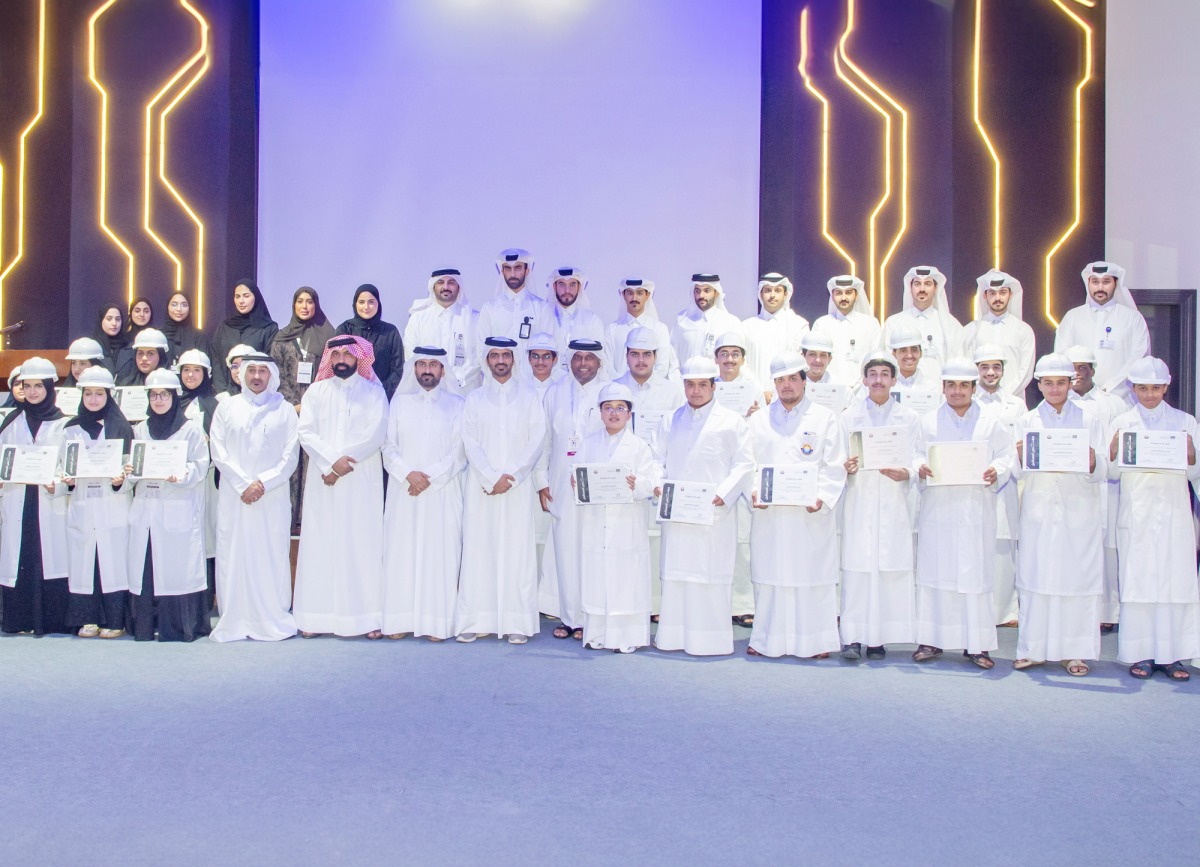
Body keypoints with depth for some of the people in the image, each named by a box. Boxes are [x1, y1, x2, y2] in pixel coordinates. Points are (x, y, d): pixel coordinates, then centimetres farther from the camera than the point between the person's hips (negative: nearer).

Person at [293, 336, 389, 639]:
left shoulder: (373, 392, 8)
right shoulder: (316, 392, 13)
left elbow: (376, 433, -5)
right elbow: (307, 432, 2)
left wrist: (344, 460, -11)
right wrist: (332, 460, -12)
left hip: (362, 480, -2)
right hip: (322, 479, 2)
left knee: (363, 543, -4)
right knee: (320, 544, 0)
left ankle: (368, 616, -2)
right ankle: (315, 616, 2)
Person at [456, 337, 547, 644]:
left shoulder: (529, 397, 10)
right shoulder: (474, 399, 12)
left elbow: (537, 441, 2)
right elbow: (471, 443, 3)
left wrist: (511, 477, -9)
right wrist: (492, 477, -11)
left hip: (519, 488, -1)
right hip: (481, 487, 1)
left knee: (518, 551, -4)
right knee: (478, 549, -2)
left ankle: (517, 623, -2)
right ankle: (474, 621, 1)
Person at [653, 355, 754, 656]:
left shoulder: (731, 421, 3)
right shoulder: (671, 421, 15)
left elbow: (744, 464, -1)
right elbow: (658, 458, 17)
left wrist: (724, 494, -13)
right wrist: (657, 484, -2)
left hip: (713, 514, -4)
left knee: (711, 574, -3)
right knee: (675, 573, 7)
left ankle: (710, 639, 5)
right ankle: (673, 635, 15)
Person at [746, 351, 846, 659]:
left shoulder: (824, 419, 8)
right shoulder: (759, 420, 14)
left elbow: (835, 467, 1)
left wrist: (821, 497, -15)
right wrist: (753, 492, -9)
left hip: (811, 515, -2)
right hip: (769, 515, 2)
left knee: (814, 576, 0)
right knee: (769, 576, 3)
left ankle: (816, 639, 9)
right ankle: (768, 639, 11)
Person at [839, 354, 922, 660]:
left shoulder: (909, 418, 12)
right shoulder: (849, 416, 12)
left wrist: (906, 474, -12)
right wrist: (846, 467, -15)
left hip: (894, 503, 1)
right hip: (859, 501, -1)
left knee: (891, 568, -3)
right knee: (856, 568, -7)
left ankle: (879, 638, 4)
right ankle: (852, 637, -4)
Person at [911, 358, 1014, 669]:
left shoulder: (991, 423, 10)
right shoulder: (928, 422, 11)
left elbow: (1006, 456, 7)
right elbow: (915, 454, 9)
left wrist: (996, 471, -13)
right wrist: (921, 468, -12)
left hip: (976, 509, 0)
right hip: (937, 507, 1)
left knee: (977, 572, -1)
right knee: (933, 571, 1)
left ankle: (977, 644, 6)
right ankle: (931, 640, 10)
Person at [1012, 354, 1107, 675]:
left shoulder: (1088, 421, 10)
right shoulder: (1027, 422, 11)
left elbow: (1100, 473, 3)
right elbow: (1019, 471, 2)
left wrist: (1090, 459, -19)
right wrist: (1022, 455, -19)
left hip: (1079, 512, 0)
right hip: (1039, 512, 0)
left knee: (1078, 578, -2)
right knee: (1036, 578, -1)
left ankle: (1076, 652, 6)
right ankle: (1033, 649, 7)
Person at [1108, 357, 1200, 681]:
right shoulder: (1122, 423, 8)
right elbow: (1112, 473, 4)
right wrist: (1113, 452, -15)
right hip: (1136, 515, -1)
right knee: (1137, 581, -3)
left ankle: (1171, 654, 4)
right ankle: (1141, 654, 3)